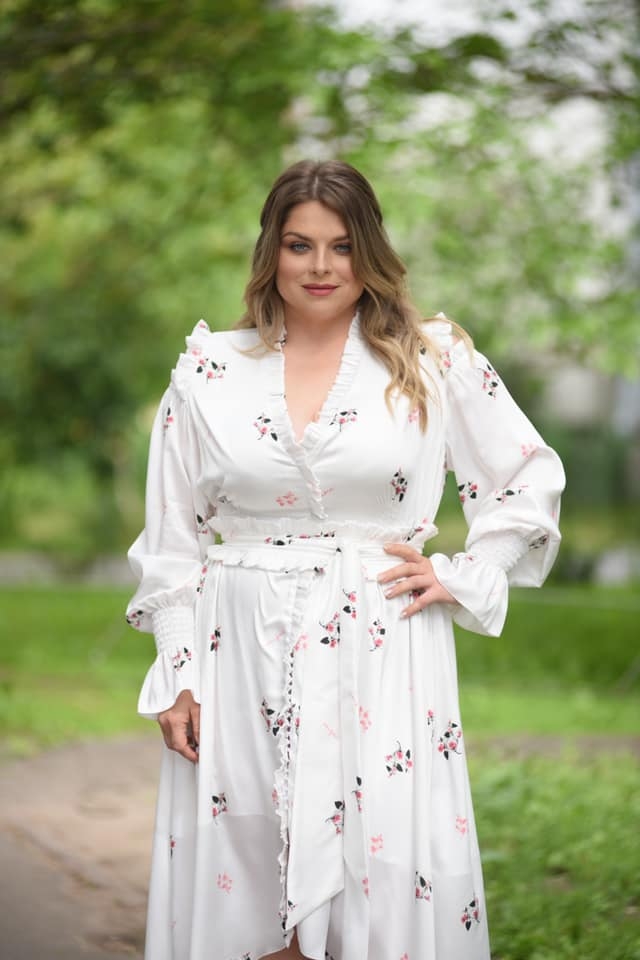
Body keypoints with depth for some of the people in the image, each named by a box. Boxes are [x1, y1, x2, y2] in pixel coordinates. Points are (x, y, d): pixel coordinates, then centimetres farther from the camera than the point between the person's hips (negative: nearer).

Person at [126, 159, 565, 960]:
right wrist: (176, 680, 3)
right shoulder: (208, 372, 6)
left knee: (388, 880, -2)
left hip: (385, 660, -1)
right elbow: (172, 541, 9)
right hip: (243, 664, 1)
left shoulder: (435, 362, 4)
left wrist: (463, 579, 0)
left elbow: (531, 480, 12)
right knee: (240, 886, 3)